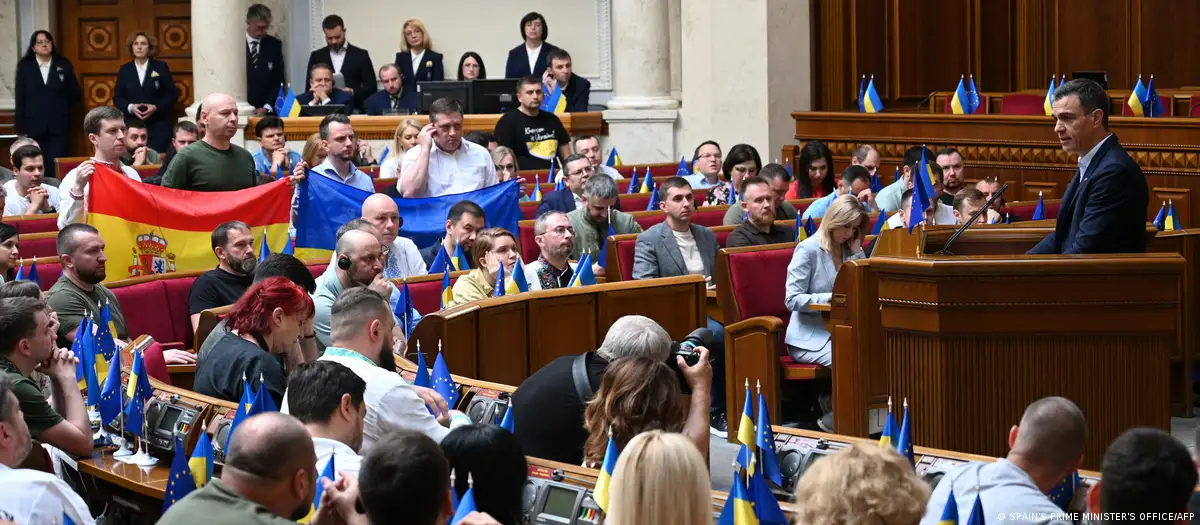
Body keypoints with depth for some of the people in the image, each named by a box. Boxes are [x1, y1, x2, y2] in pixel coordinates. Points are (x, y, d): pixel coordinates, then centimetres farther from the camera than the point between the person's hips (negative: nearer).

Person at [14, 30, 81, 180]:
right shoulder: (24, 67, 4)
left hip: (58, 127, 0)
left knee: (57, 168, -6)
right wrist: (21, 128, -2)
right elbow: (20, 99, 2)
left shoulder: (64, 65, 6)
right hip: (34, 127, 0)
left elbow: (76, 94, 10)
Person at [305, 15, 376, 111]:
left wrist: (353, 92, -13)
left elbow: (371, 88, 3)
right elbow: (310, 88, 11)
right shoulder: (316, 56, 11)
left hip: (354, 111, -1)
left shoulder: (360, 55, 5)